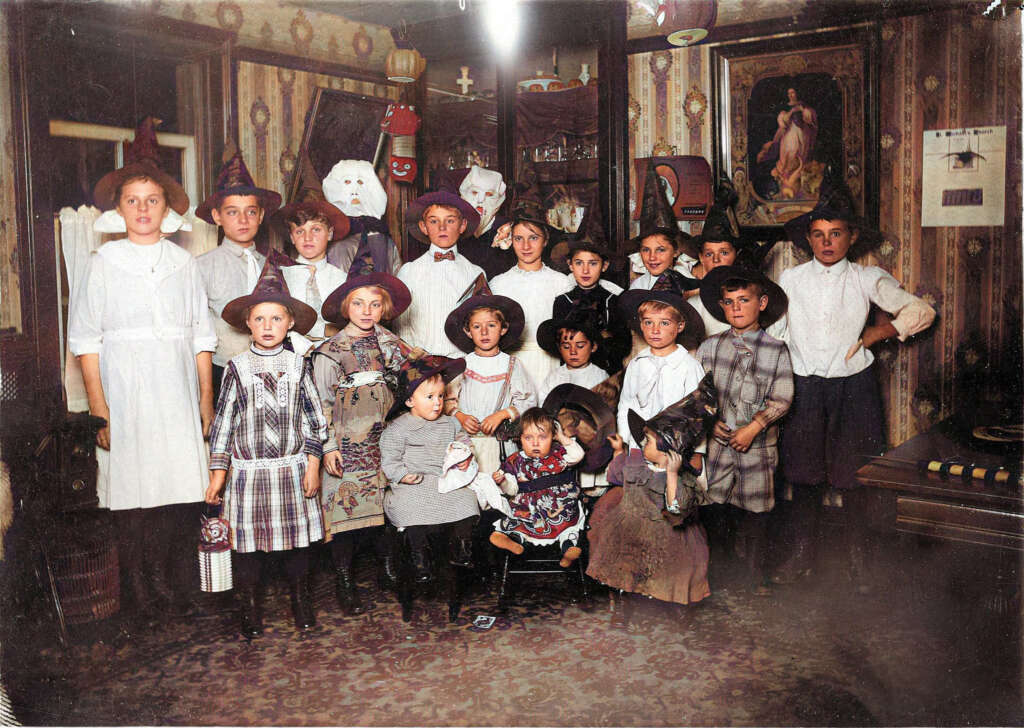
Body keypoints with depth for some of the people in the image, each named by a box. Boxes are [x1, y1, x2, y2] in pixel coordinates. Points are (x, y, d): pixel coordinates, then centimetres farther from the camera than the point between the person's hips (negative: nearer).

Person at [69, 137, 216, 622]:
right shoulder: (103, 263, 4)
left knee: (184, 488, 0)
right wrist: (99, 409, -6)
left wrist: (207, 400, 7)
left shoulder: (183, 263, 11)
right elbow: (85, 341, 1)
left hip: (179, 396, 2)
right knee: (132, 493, -2)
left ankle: (178, 593, 13)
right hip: (125, 397, -2)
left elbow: (202, 337, 12)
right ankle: (141, 597, 11)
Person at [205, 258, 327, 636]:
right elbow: (223, 421, 2)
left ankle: (301, 603, 27)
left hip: (293, 468, 1)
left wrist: (313, 464, 1)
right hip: (249, 470, -1)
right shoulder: (237, 368, 0)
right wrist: (218, 471, 0)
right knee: (247, 540, 4)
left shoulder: (297, 365, 3)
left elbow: (314, 418, 6)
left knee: (298, 537, 10)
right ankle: (249, 609, 21)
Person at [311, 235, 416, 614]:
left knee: (387, 504, 6)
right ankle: (344, 580, 11)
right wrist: (328, 446, -9)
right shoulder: (329, 352, -3)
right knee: (344, 505, -1)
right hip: (346, 443, -3)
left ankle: (388, 569, 23)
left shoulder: (390, 344, 8)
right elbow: (321, 404, -3)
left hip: (383, 441, 3)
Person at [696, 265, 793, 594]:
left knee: (754, 512, 6)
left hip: (757, 444, -1)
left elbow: (782, 399, -5)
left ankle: (757, 577, 24)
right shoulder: (709, 346, 3)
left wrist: (753, 428, -15)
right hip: (717, 441, 2)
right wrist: (709, 421, -6)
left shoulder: (776, 351, -3)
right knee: (711, 506, 3)